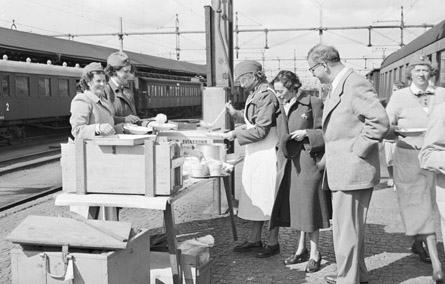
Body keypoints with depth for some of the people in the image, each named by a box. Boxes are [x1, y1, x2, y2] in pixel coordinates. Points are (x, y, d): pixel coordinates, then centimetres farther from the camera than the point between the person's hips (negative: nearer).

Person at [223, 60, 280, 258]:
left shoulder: (267, 96, -17)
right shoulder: (254, 94, 11)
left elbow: (261, 130, -21)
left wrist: (236, 134, -15)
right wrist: (235, 113, 8)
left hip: (267, 152, -9)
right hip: (255, 152, 10)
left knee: (269, 196, 0)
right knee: (256, 196, 14)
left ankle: (273, 243, 11)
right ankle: (255, 240, 24)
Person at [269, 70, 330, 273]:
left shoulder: (313, 104, -7)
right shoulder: (281, 108, 13)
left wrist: (306, 133, -18)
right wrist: (280, 157, 16)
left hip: (307, 162, -6)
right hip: (288, 163, 6)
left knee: (308, 206, -3)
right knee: (294, 207, 11)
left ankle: (315, 253, 10)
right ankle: (301, 249, 24)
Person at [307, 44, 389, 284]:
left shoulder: (356, 85, -18)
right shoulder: (338, 87, 14)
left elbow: (380, 122, -25)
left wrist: (357, 150, -18)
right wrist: (328, 157, 16)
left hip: (352, 172, -10)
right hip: (343, 172, 10)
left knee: (346, 230, -1)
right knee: (350, 228, 21)